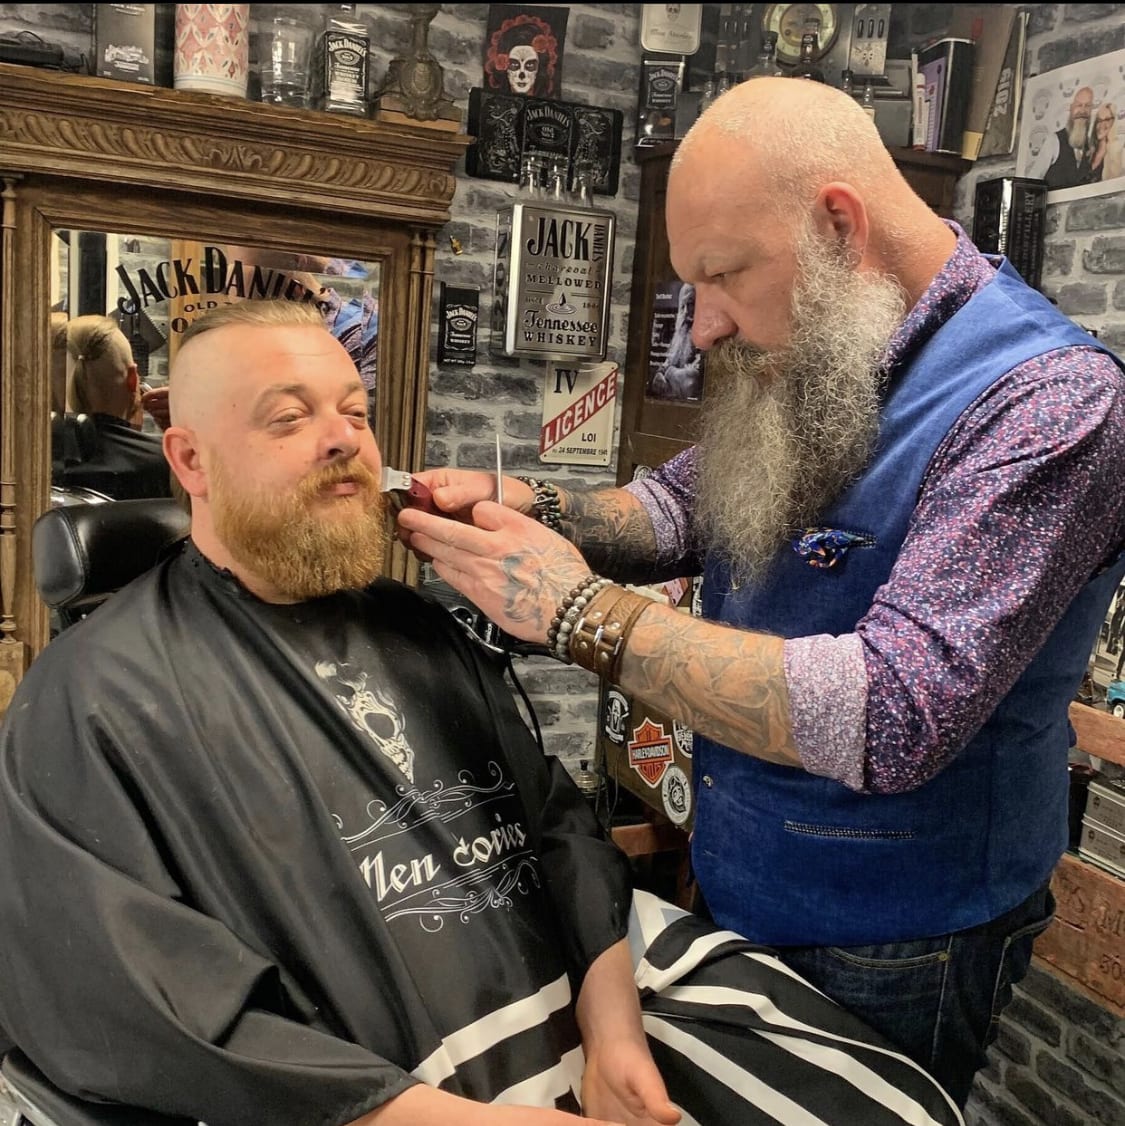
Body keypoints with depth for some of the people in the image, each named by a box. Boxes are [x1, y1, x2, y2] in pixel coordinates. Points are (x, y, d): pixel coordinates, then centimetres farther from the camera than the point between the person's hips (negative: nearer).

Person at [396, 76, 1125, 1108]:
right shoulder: (817, 356, -1)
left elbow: (890, 720, -35)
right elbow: (683, 505, 5)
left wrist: (580, 615, -32)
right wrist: (525, 509, -14)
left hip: (888, 960, -6)